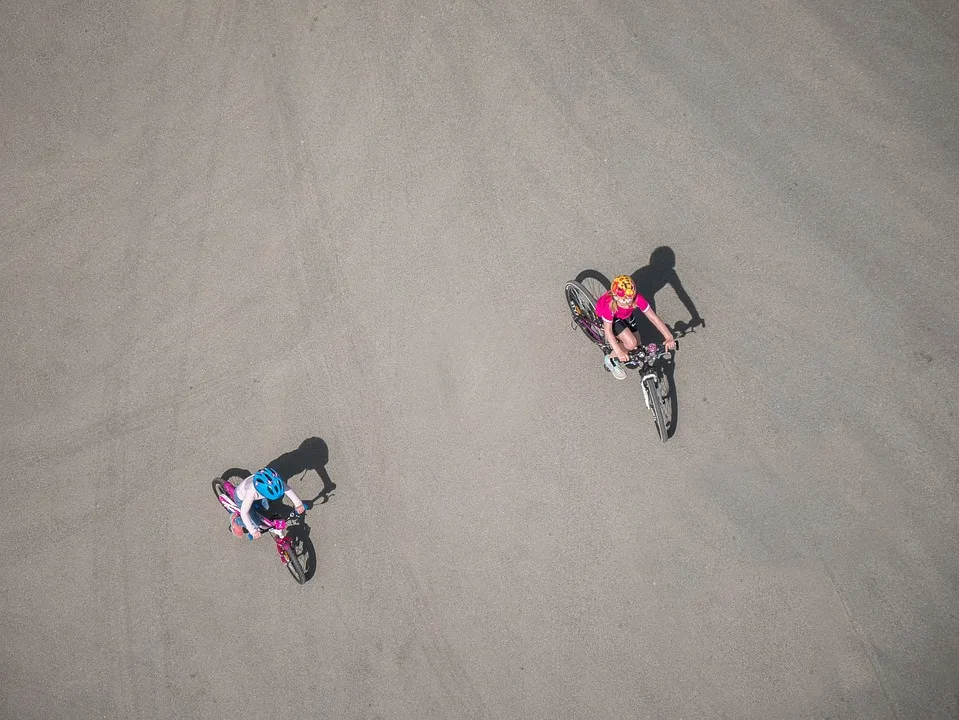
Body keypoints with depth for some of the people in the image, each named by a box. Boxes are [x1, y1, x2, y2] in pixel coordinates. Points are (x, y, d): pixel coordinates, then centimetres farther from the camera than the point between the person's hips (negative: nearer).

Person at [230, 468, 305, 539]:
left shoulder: (272, 481, -36)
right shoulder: (251, 492, -47)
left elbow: (287, 489, -22)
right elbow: (244, 513, -40)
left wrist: (298, 503, -25)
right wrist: (253, 531, -40)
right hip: (242, 498, -5)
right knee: (256, 524, -4)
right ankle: (236, 521, 19)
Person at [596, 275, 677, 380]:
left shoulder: (637, 299, -36)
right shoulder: (609, 305, -43)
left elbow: (653, 317, -32)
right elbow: (607, 330, -34)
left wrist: (669, 338, -39)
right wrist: (619, 352, -39)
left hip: (624, 314, 5)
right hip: (604, 315, -4)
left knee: (636, 344, 4)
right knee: (631, 343, -21)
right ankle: (611, 360, 5)